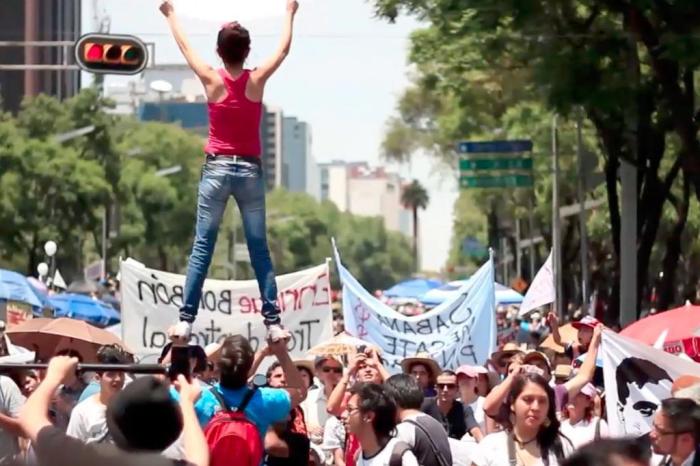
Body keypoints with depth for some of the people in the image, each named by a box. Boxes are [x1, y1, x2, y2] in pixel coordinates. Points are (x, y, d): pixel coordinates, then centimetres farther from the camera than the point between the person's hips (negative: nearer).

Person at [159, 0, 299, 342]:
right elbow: (284, 49, 11)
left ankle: (186, 319, -5)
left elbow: (185, 48, 11)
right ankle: (273, 322, -2)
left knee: (202, 248, 1)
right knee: (259, 249, 3)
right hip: (250, 171, 0)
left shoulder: (212, 80, -6)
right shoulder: (257, 80, -5)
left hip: (217, 169, 0)